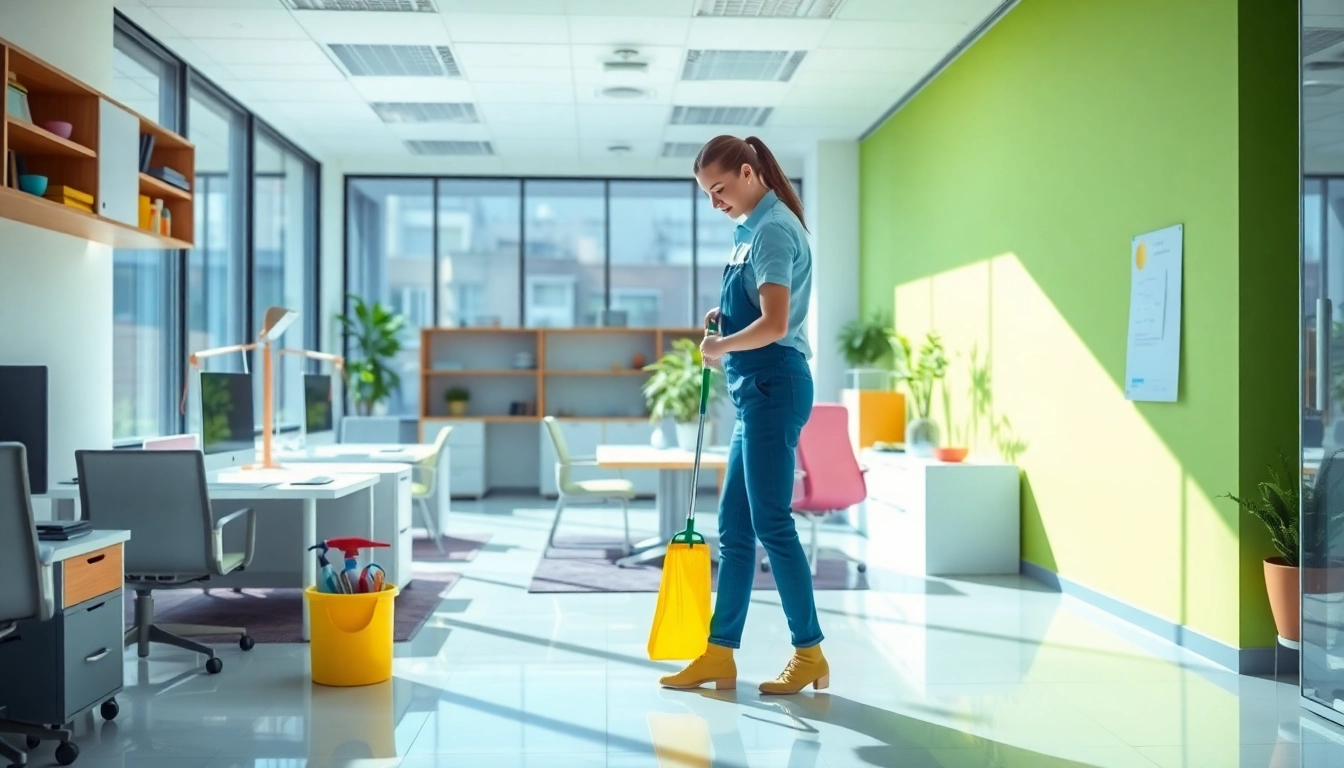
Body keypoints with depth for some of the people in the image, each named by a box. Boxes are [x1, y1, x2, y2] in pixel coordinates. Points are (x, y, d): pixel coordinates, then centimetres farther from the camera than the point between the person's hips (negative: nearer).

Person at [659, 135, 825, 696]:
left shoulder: (773, 230, -12)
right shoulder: (756, 229, 18)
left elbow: (773, 325, -21)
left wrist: (719, 345, -6)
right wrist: (725, 318, 10)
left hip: (773, 386, -10)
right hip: (755, 390, 10)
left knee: (771, 523, -6)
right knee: (734, 526, 10)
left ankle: (810, 654, 4)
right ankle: (720, 654, 16)